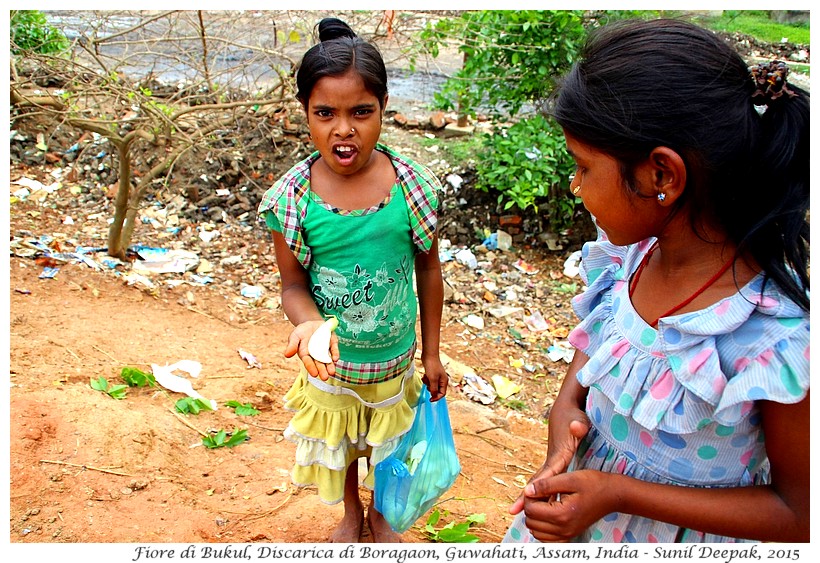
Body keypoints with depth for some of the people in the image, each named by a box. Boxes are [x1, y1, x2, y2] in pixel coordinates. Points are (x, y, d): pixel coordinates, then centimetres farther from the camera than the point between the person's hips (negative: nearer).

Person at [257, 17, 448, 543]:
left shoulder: (412, 183, -18)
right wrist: (309, 322, -34)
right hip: (330, 360, 0)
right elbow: (294, 283, -11)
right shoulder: (292, 196, -19)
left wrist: (432, 355, 0)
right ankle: (351, 514, 58)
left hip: (395, 358, 0)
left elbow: (429, 270, -6)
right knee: (338, 447, 26)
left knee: (389, 445, 25)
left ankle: (381, 514, 58)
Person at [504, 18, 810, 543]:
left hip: (671, 534, -4)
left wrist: (619, 494, -25)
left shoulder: (780, 343, -31)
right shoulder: (629, 251, -14)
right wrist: (566, 407, -15)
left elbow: (798, 515, -19)